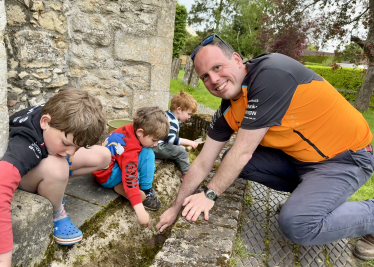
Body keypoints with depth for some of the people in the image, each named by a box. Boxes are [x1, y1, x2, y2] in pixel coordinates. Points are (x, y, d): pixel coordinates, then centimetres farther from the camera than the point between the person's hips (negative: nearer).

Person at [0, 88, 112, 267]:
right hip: (21, 174, -6)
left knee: (102, 156, -10)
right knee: (55, 167, -41)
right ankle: (56, 214, -11)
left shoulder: (61, 115, -25)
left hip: (47, 157, 7)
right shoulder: (24, 146, -44)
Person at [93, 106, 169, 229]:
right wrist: (140, 211, -39)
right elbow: (130, 179, -37)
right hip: (107, 176, -10)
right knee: (148, 155, -22)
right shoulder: (130, 149, -32)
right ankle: (145, 191, -12)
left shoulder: (132, 129, -8)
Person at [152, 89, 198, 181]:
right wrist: (189, 142, -22)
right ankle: (187, 174, -1)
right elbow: (171, 139, -27)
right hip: (156, 147, -10)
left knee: (178, 149, 17)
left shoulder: (167, 114, 14)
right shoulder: (172, 122, -18)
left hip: (153, 145, 11)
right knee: (181, 151, -12)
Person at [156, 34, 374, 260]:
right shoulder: (227, 112, -5)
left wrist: (209, 194, -16)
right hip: (298, 155, 8)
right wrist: (176, 208, 7)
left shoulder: (270, 74, -29)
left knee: (297, 224, -27)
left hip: (347, 155, -7)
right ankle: (308, 191, 12)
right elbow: (202, 164, 1)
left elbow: (243, 152, -27)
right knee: (231, 163, -1)